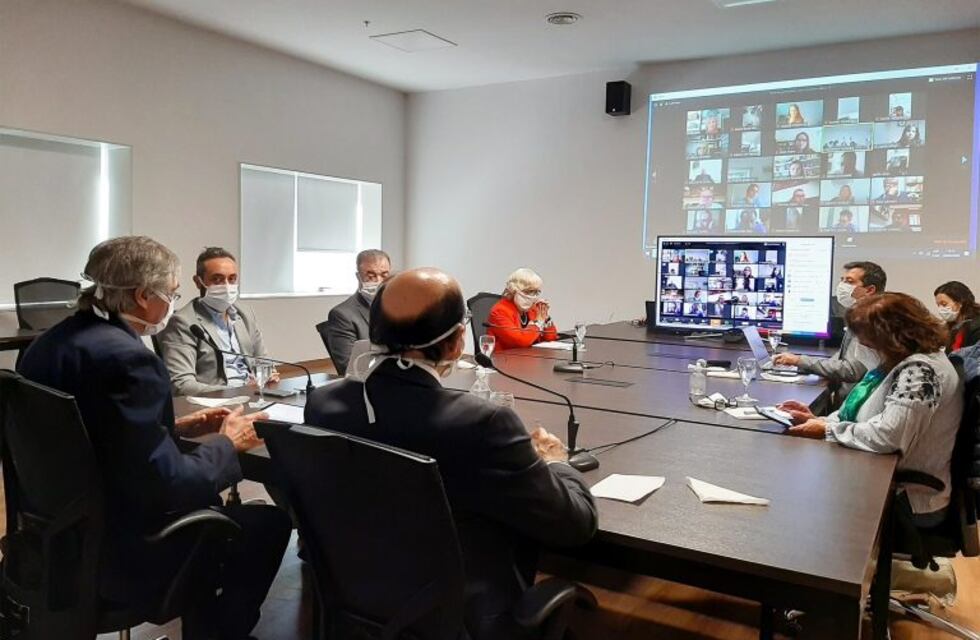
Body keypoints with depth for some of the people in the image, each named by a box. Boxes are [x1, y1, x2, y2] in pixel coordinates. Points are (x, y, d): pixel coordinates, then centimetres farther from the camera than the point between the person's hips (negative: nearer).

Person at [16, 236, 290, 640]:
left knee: (205, 501, 27)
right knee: (269, 522, 4)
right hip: (115, 552, -9)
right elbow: (167, 485, -26)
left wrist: (176, 428, 7)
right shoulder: (128, 358, -26)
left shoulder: (52, 340, 2)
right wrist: (227, 444, -10)